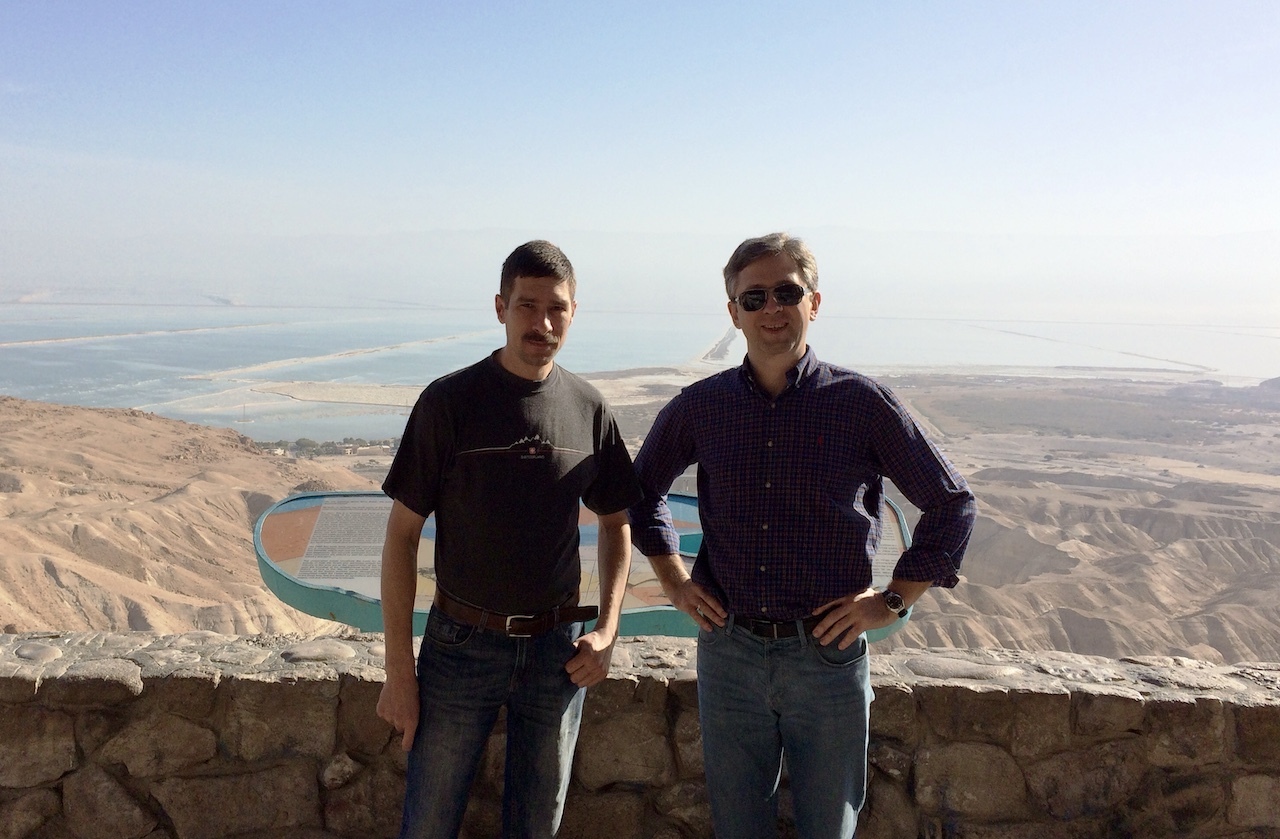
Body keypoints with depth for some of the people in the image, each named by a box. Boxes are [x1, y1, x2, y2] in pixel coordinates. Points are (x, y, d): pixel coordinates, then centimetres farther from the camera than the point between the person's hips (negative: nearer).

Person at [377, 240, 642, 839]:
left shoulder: (588, 410, 0)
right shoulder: (450, 401, -9)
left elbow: (615, 522, 11)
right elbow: (402, 533, -7)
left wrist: (606, 631, -1)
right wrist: (399, 670, -8)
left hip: (557, 649, 3)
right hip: (462, 643, -2)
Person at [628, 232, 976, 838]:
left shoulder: (862, 404, -7)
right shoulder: (699, 408, 0)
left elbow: (951, 503, 3)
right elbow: (642, 487, 18)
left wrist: (893, 601, -2)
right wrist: (672, 578, 8)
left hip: (827, 657, -1)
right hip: (727, 655, 2)